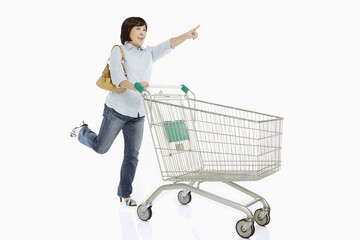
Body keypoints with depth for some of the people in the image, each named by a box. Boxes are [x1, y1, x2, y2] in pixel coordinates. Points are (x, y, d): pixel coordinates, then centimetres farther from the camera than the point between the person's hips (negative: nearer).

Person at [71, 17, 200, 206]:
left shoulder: (149, 54, 10)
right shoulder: (118, 51, -4)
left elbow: (168, 45, -5)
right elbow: (117, 78, -18)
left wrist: (186, 36, -21)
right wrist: (134, 86, -36)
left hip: (138, 113, 4)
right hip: (117, 109, -4)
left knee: (132, 156, 4)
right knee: (101, 147, 10)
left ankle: (124, 194, 17)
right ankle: (82, 131, 41)